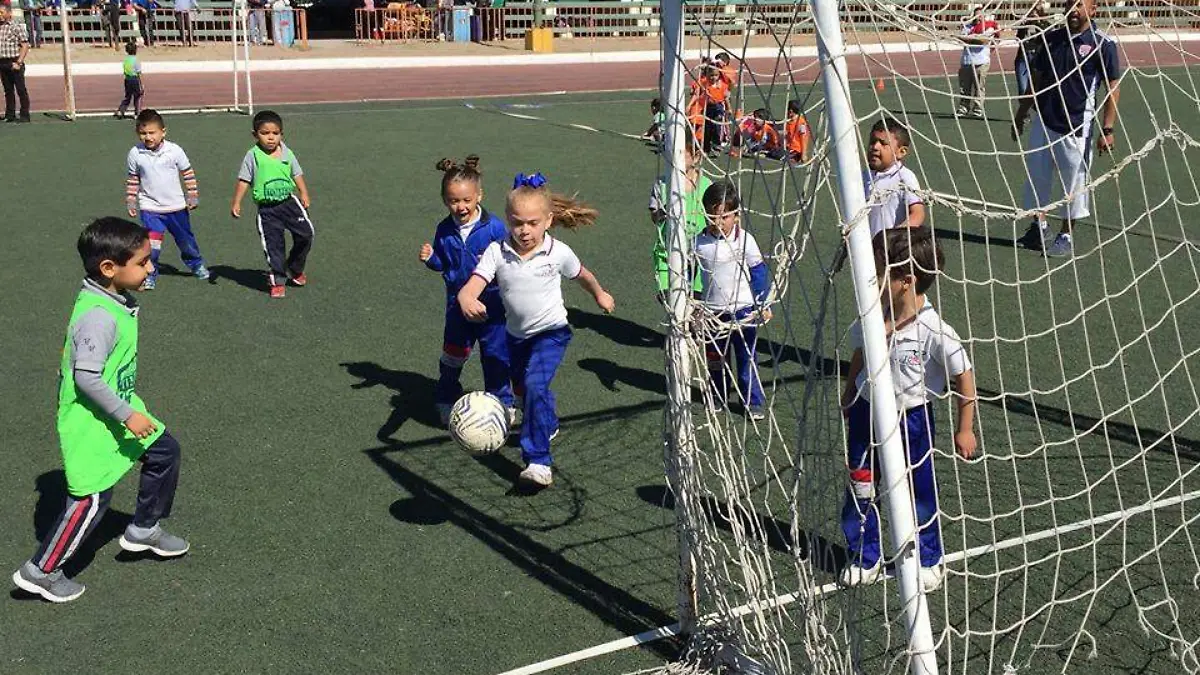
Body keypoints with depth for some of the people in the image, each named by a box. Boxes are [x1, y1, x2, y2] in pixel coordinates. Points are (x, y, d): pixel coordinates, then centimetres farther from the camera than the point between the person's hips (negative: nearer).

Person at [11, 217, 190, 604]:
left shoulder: (112, 301, 2)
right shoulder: (100, 316, -29)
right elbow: (86, 376, -30)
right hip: (91, 426, -10)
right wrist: (127, 415, -23)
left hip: (117, 409, 10)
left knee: (164, 451, 16)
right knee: (91, 499, -2)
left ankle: (144, 529, 33)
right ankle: (40, 572, 15)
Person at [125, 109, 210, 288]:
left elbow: (188, 174, -1)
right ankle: (149, 275, -2)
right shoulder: (135, 154, -7)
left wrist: (193, 197, 0)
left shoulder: (174, 151, -10)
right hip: (150, 208, -1)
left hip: (176, 206, 1)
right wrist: (130, 203, 5)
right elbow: (132, 180, 4)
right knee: (151, 243, -14)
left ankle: (196, 264, 40)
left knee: (185, 239, 18)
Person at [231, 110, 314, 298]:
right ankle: (277, 281, 11)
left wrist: (304, 194, 4)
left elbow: (297, 174, 13)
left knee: (306, 233, 2)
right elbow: (244, 180, -3)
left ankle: (295, 269, 26)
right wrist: (236, 203, -6)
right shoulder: (253, 156, -6)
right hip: (267, 209, -3)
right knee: (273, 244, -2)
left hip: (289, 202, 3)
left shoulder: (287, 153, 2)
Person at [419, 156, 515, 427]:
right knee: (453, 354, 12)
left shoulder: (494, 227, -13)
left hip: (491, 302, -3)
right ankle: (446, 398, 31)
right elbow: (443, 264, 10)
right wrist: (430, 258, -10)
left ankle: (502, 402, 23)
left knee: (495, 354, 7)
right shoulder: (444, 230, -2)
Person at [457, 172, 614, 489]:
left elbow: (582, 275, 6)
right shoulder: (497, 252, -16)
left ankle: (539, 462, -25)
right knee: (523, 388, 25)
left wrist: (600, 294, 24)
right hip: (516, 334, 4)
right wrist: (466, 300, -52)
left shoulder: (558, 252, -16)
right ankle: (549, 424, 59)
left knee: (535, 385, -27)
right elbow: (472, 286, -29)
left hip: (551, 332, -4)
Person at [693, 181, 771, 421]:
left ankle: (753, 402, 12)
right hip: (712, 311, 3)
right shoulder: (699, 242, -3)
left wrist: (763, 305, -4)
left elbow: (759, 272, -4)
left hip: (743, 309, -3)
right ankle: (718, 396, 31)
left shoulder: (744, 240, -10)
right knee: (715, 357, 14)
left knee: (747, 357, 2)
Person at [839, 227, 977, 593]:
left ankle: (928, 560, 34)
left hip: (911, 418, -4)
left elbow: (964, 375, -14)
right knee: (860, 489, 13)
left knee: (919, 492, 12)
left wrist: (965, 429, -9)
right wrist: (849, 397, 18)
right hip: (867, 411, 4)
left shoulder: (934, 331, -25)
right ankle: (864, 557, 32)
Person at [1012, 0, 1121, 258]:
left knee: (1074, 184, 3)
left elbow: (1113, 87, -7)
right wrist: (1020, 115, 14)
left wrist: (1107, 130, -13)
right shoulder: (1051, 37, 6)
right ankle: (1040, 227, 29)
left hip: (1076, 128, -5)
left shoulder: (1102, 44, -8)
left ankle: (1066, 237, 16)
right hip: (1043, 122, 5)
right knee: (1036, 178, 12)